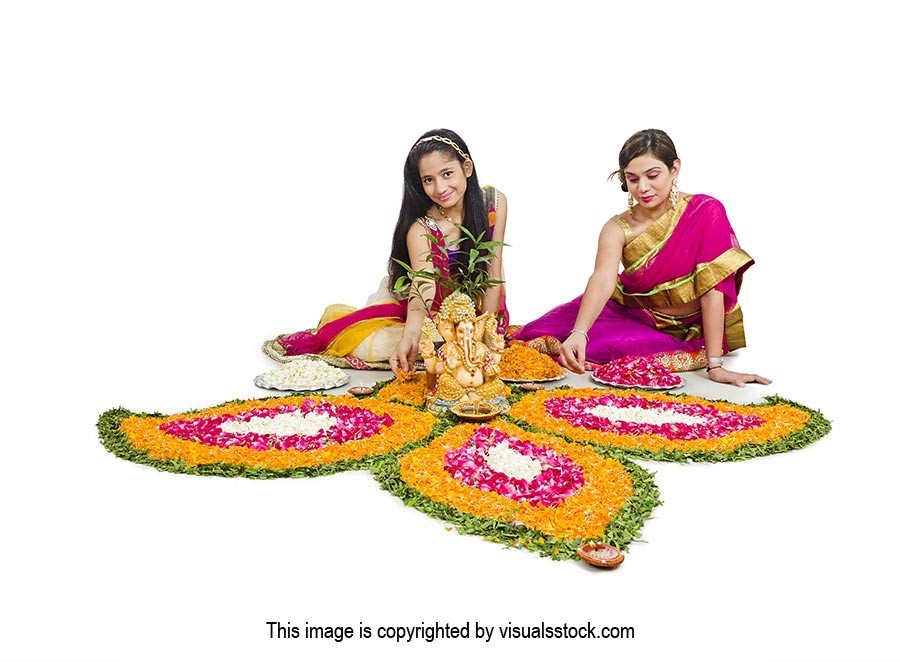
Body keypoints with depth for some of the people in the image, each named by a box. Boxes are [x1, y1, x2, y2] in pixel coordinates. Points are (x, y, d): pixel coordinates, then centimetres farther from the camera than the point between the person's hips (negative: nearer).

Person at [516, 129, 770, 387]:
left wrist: (715, 365, -24)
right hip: (633, 317, 3)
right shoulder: (618, 229, -11)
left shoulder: (706, 212, -16)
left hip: (693, 331, -2)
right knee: (544, 334, -16)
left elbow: (712, 289, -20)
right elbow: (602, 280, -29)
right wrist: (578, 333, -48)